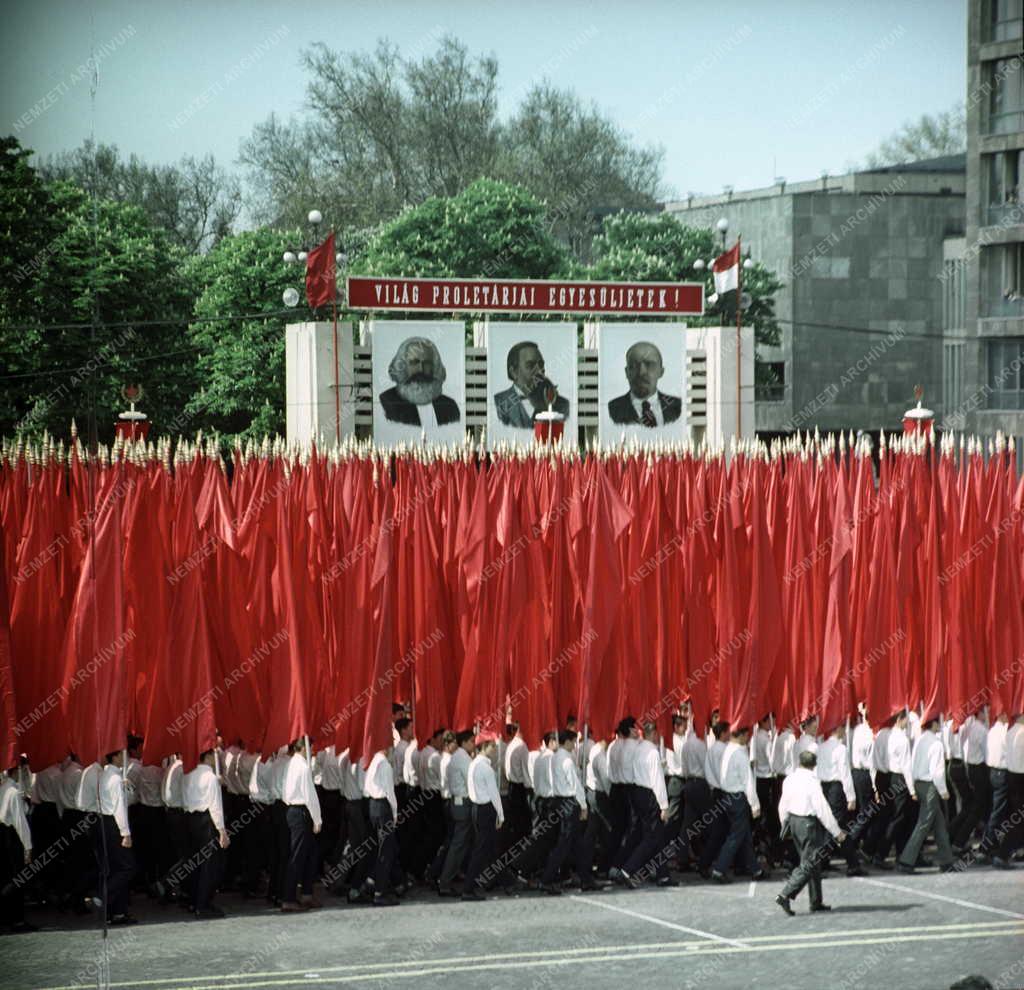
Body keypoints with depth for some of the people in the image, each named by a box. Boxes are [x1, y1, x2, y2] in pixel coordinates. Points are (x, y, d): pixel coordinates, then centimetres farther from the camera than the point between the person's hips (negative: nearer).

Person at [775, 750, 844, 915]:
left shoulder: (789, 779, 4)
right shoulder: (812, 781, -18)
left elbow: (783, 806, 12)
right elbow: (822, 809, -18)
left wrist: (785, 825, 27)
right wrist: (837, 832, -11)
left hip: (793, 820, 8)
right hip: (809, 823, -8)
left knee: (813, 863, 18)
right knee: (808, 864, -5)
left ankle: (816, 902, 23)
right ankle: (785, 895, -16)